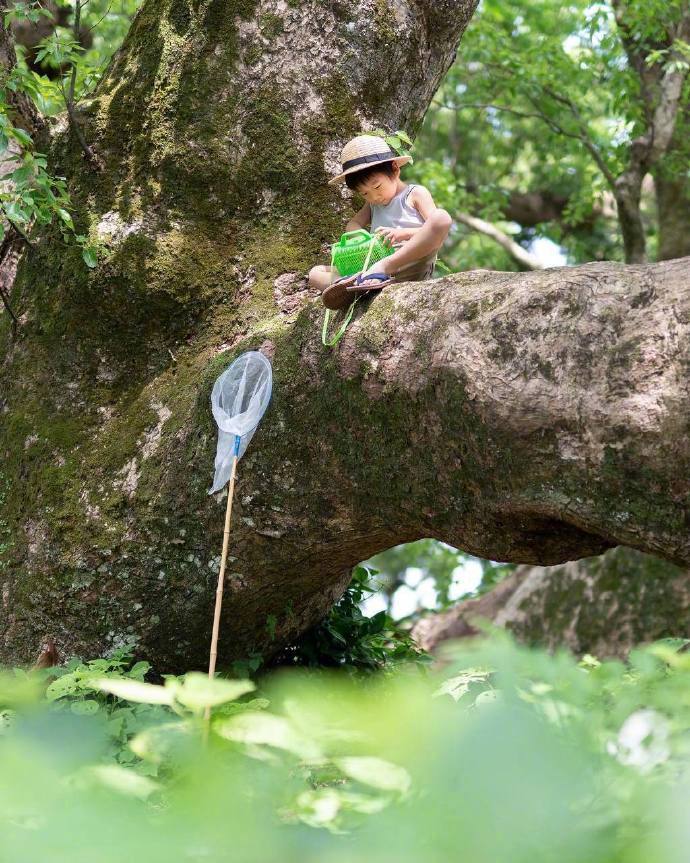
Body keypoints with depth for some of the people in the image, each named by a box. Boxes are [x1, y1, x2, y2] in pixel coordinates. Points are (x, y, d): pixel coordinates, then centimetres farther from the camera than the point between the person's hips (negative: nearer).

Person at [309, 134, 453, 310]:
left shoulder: (416, 194, 9)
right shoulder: (373, 203, 27)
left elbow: (438, 225, -5)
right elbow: (353, 224, 14)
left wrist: (404, 233, -19)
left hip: (411, 266, -6)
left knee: (442, 217, -30)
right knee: (315, 273, 2)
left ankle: (381, 269, -40)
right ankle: (350, 288, -35)